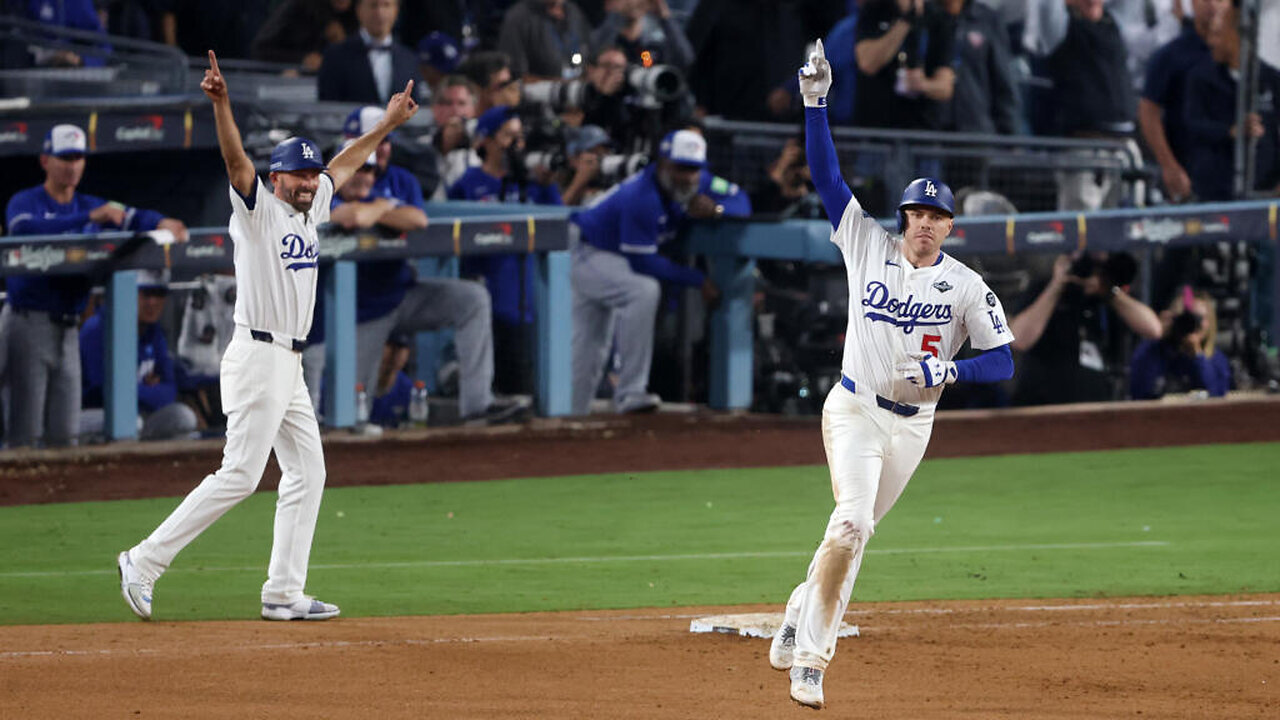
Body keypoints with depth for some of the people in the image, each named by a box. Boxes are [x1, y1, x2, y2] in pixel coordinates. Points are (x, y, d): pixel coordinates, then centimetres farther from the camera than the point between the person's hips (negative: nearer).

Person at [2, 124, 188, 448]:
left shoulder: (91, 206, 15)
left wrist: (161, 223, -24)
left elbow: (132, 217, 0)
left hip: (68, 327, 6)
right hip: (28, 321, -6)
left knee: (64, 430, 7)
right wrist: (90, 218, -35)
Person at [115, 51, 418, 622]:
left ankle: (284, 593, 9)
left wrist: (386, 125, 34)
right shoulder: (258, 210, -8)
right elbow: (236, 161, -25)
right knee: (240, 475, -13)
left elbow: (344, 165, 29)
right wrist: (221, 104, -41)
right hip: (258, 356, -9)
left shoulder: (310, 210, 14)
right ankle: (145, 561, -10)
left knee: (307, 474, 7)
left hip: (290, 365, 9)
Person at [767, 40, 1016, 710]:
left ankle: (799, 615, 36)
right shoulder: (869, 245, -2)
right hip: (854, 410, -3)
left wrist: (948, 370, -23)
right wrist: (815, 102, -13)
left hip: (913, 424, 3)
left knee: (852, 531, 11)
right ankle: (809, 658, -18)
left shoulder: (967, 287, -2)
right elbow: (825, 176, -4)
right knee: (851, 522, -21)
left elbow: (1003, 361, -5)